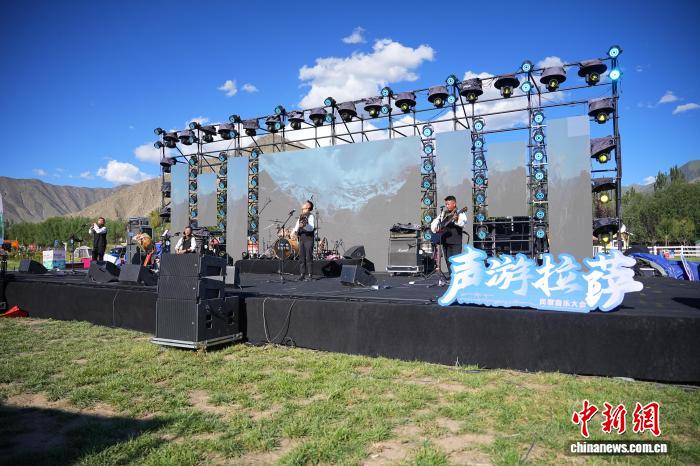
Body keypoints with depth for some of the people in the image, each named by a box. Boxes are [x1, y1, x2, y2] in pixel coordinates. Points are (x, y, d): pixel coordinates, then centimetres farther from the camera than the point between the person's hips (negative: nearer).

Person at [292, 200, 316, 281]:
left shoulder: (311, 216, -5)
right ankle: (302, 274, 12)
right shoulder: (300, 217, 17)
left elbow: (312, 228, -18)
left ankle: (309, 275, -2)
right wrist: (294, 232, -5)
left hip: (308, 239, -6)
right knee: (301, 257, 6)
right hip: (301, 239, 6)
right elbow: (296, 227, 16)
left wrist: (304, 226, -35)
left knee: (309, 257, -6)